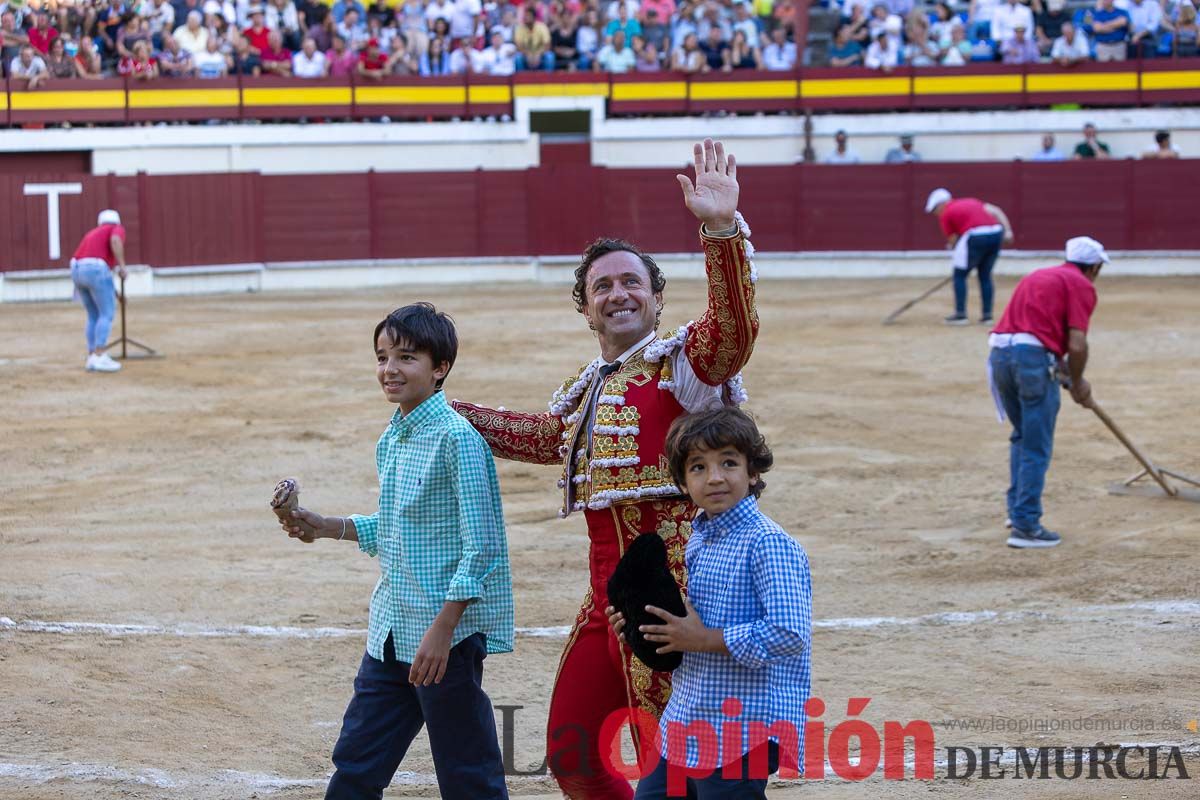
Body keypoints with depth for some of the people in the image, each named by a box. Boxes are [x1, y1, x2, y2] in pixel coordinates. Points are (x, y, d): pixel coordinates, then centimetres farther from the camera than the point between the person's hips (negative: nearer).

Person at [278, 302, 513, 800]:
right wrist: (324, 528, 15)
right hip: (392, 630, 8)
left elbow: (480, 546, -18)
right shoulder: (390, 441, 11)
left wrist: (443, 628, -22)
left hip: (448, 632, -8)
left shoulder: (457, 437, -15)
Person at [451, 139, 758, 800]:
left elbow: (733, 326, -27)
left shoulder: (683, 362, -6)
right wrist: (450, 413, 38)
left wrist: (722, 228, -40)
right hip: (608, 601, 8)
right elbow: (546, 437, 37)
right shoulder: (588, 388, 17)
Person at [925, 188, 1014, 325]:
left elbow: (953, 240, 10)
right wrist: (1007, 230, 8)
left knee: (959, 275, 9)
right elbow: (995, 211, 16)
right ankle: (987, 315, 19)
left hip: (976, 236, -6)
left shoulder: (945, 214, 10)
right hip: (997, 232, 6)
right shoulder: (970, 202, 27)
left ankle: (960, 314, 8)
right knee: (985, 275, 19)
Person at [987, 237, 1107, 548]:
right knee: (1036, 449, 1)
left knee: (1022, 437, 25)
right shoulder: (1082, 286, 2)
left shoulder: (1039, 276, 26)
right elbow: (1077, 345, -7)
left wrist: (1069, 374, 27)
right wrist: (1077, 383, 8)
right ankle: (1025, 525, 2)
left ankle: (1018, 508, 26)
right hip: (1033, 358, -7)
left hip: (999, 353, 7)